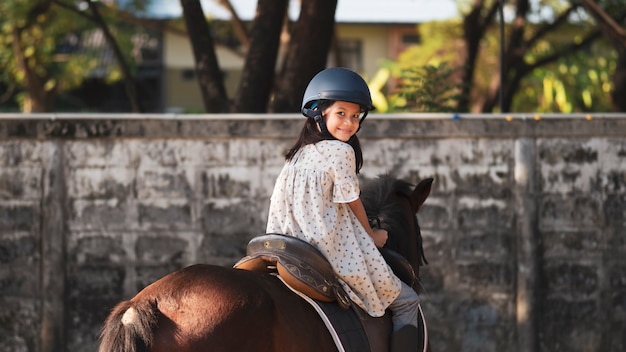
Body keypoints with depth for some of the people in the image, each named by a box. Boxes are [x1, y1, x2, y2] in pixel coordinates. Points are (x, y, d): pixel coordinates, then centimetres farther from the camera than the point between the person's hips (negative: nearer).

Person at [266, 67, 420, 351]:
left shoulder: (299, 155, 12)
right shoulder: (341, 151, -12)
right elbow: (352, 202, -5)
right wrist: (372, 236, 13)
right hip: (337, 251, -8)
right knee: (406, 301, 6)